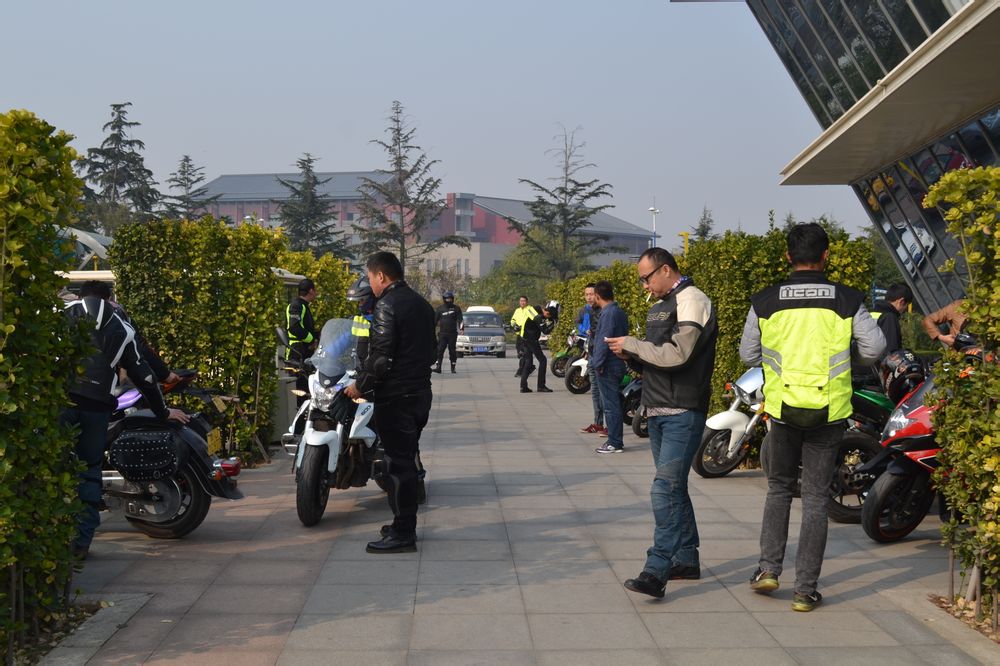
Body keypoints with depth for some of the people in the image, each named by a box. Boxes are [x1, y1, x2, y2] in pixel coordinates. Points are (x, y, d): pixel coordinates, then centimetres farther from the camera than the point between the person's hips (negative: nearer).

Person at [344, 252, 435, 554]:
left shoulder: (387, 305, -14)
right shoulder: (421, 304, 14)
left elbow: (380, 356, -19)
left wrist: (360, 385, -8)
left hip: (396, 397, -9)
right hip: (420, 392, 9)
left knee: (397, 463, -4)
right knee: (407, 459, 16)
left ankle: (402, 534, 0)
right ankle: (405, 525, 24)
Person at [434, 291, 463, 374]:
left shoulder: (456, 309, 6)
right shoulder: (440, 308, 10)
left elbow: (460, 319, 1)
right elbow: (435, 320, 13)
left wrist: (461, 326, -18)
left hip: (453, 333, -1)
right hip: (442, 333, 1)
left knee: (452, 351, 3)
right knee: (439, 350, -9)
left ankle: (453, 368, 11)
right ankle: (438, 367, -12)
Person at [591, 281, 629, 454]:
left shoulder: (608, 314, -16)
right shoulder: (620, 312, 12)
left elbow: (604, 341, -20)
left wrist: (598, 363, -16)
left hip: (608, 367, -10)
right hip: (618, 364, 10)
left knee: (611, 405, -5)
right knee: (614, 404, 15)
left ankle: (615, 443, -1)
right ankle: (615, 440, 21)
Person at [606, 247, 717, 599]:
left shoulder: (692, 301, -11)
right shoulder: (660, 306, 18)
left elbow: (676, 354, -22)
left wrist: (631, 344, -13)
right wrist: (632, 354, 0)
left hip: (683, 414, -10)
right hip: (658, 412, 10)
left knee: (666, 488, -16)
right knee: (674, 488, 15)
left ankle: (657, 571, -18)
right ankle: (686, 559, 25)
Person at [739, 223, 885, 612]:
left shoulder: (764, 303, -4)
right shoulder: (847, 302, -5)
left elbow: (748, 354, 5)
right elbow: (874, 349, -1)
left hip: (782, 408, 1)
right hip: (828, 413, 0)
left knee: (779, 488, 21)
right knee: (815, 499, 7)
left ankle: (769, 568, 14)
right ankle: (805, 590, 9)